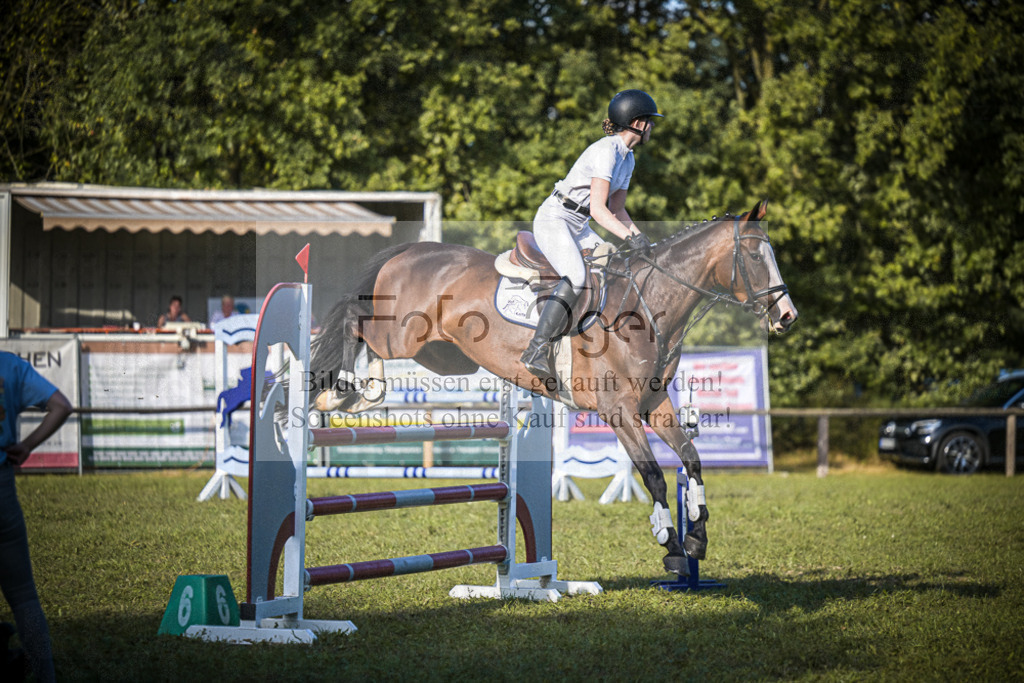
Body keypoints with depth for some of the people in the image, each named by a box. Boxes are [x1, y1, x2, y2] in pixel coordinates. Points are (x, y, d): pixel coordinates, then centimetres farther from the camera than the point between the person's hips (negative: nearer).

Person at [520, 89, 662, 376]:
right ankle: (536, 351, -34)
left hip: (578, 228, 10)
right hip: (553, 220, -10)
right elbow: (598, 208, -26)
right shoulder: (606, 150, -18)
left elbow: (616, 209, 16)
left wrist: (641, 237, 3)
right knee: (575, 278, -29)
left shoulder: (628, 158, 12)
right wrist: (629, 237, -33)